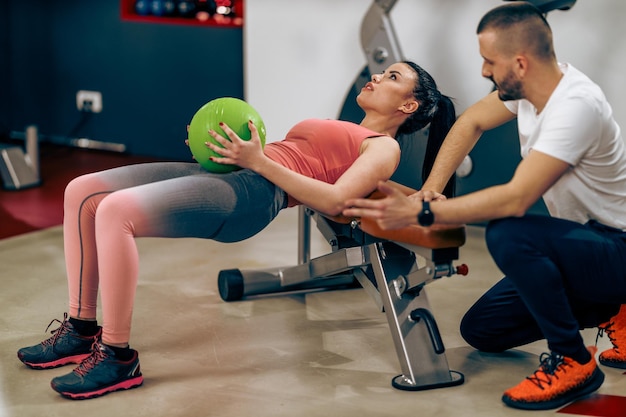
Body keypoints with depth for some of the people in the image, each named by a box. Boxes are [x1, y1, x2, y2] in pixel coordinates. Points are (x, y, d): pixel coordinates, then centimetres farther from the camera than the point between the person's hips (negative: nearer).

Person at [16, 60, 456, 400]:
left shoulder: (383, 148, 7)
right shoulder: (341, 131, 34)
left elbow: (333, 201, -10)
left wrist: (259, 160, -14)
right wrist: (227, 146, 13)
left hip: (255, 192, -9)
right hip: (225, 174, 9)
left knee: (115, 210, -29)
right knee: (82, 192, -2)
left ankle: (118, 357, -19)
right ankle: (82, 329, 4)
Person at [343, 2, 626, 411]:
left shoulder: (575, 106, -30)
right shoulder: (531, 85, -4)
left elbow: (516, 199, -36)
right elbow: (472, 122, 12)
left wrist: (420, 213, -35)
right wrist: (430, 190, -2)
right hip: (582, 242, 9)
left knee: (507, 234, -35)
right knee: (481, 330, 8)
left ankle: (573, 361, -17)